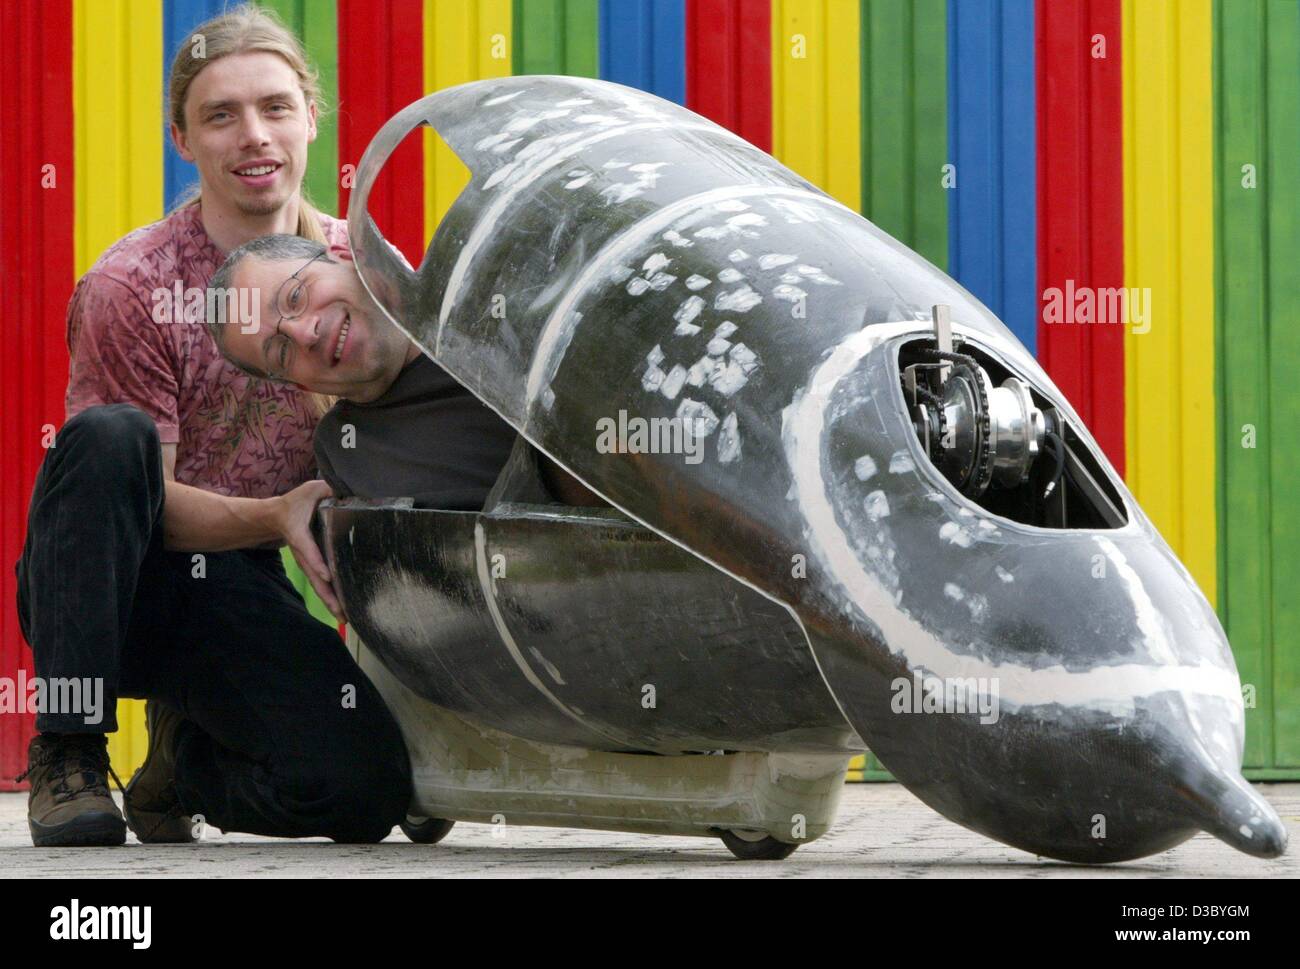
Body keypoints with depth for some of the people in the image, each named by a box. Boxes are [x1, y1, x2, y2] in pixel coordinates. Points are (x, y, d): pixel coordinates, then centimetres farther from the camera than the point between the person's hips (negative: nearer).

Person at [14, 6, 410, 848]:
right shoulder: (131, 285, -11)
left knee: (367, 786, -23)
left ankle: (188, 759, 13)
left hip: (234, 596, 3)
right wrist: (277, 517, -28)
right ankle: (68, 755, -22)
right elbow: (151, 500, -11)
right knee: (108, 434, -35)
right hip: (105, 587, -3)